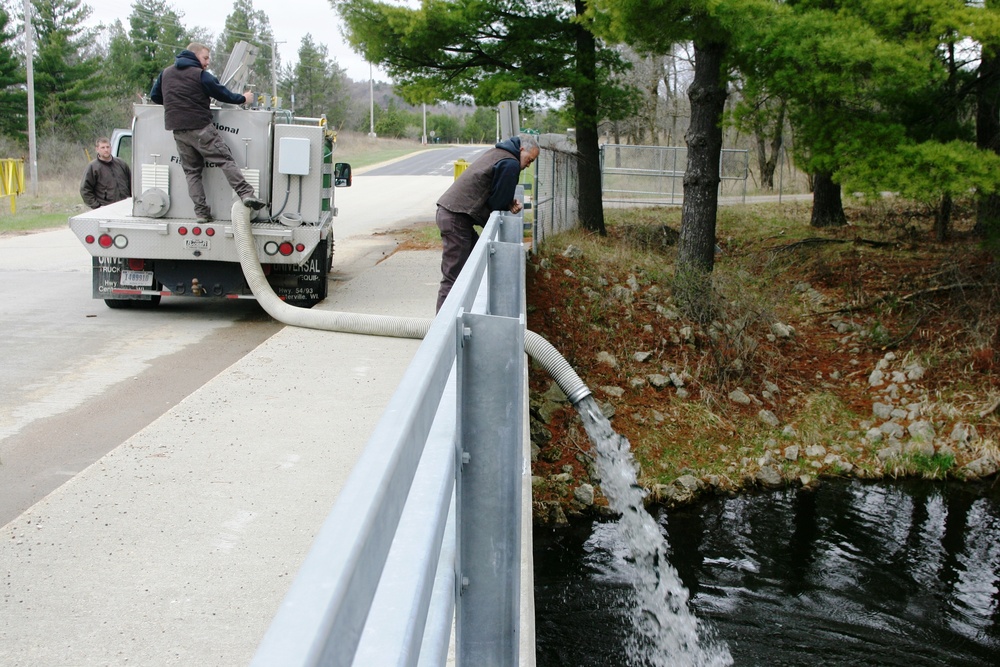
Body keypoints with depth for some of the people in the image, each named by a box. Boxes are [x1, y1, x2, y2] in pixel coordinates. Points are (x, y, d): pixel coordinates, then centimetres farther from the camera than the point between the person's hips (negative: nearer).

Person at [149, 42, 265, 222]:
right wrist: (243, 99, 12)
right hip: (200, 127, -5)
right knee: (225, 160, -6)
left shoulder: (166, 73, 14)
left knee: (192, 171, 8)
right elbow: (222, 93, -1)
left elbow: (155, 96, 20)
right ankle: (245, 194, -21)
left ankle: (201, 212, 1)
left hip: (178, 130, 5)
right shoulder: (201, 75, -4)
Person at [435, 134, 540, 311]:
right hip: (456, 218, -10)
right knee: (453, 277, -10)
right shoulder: (510, 164, -11)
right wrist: (510, 205, 12)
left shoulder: (498, 153, 20)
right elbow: (498, 201, -9)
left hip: (448, 211, 10)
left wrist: (509, 203, 6)